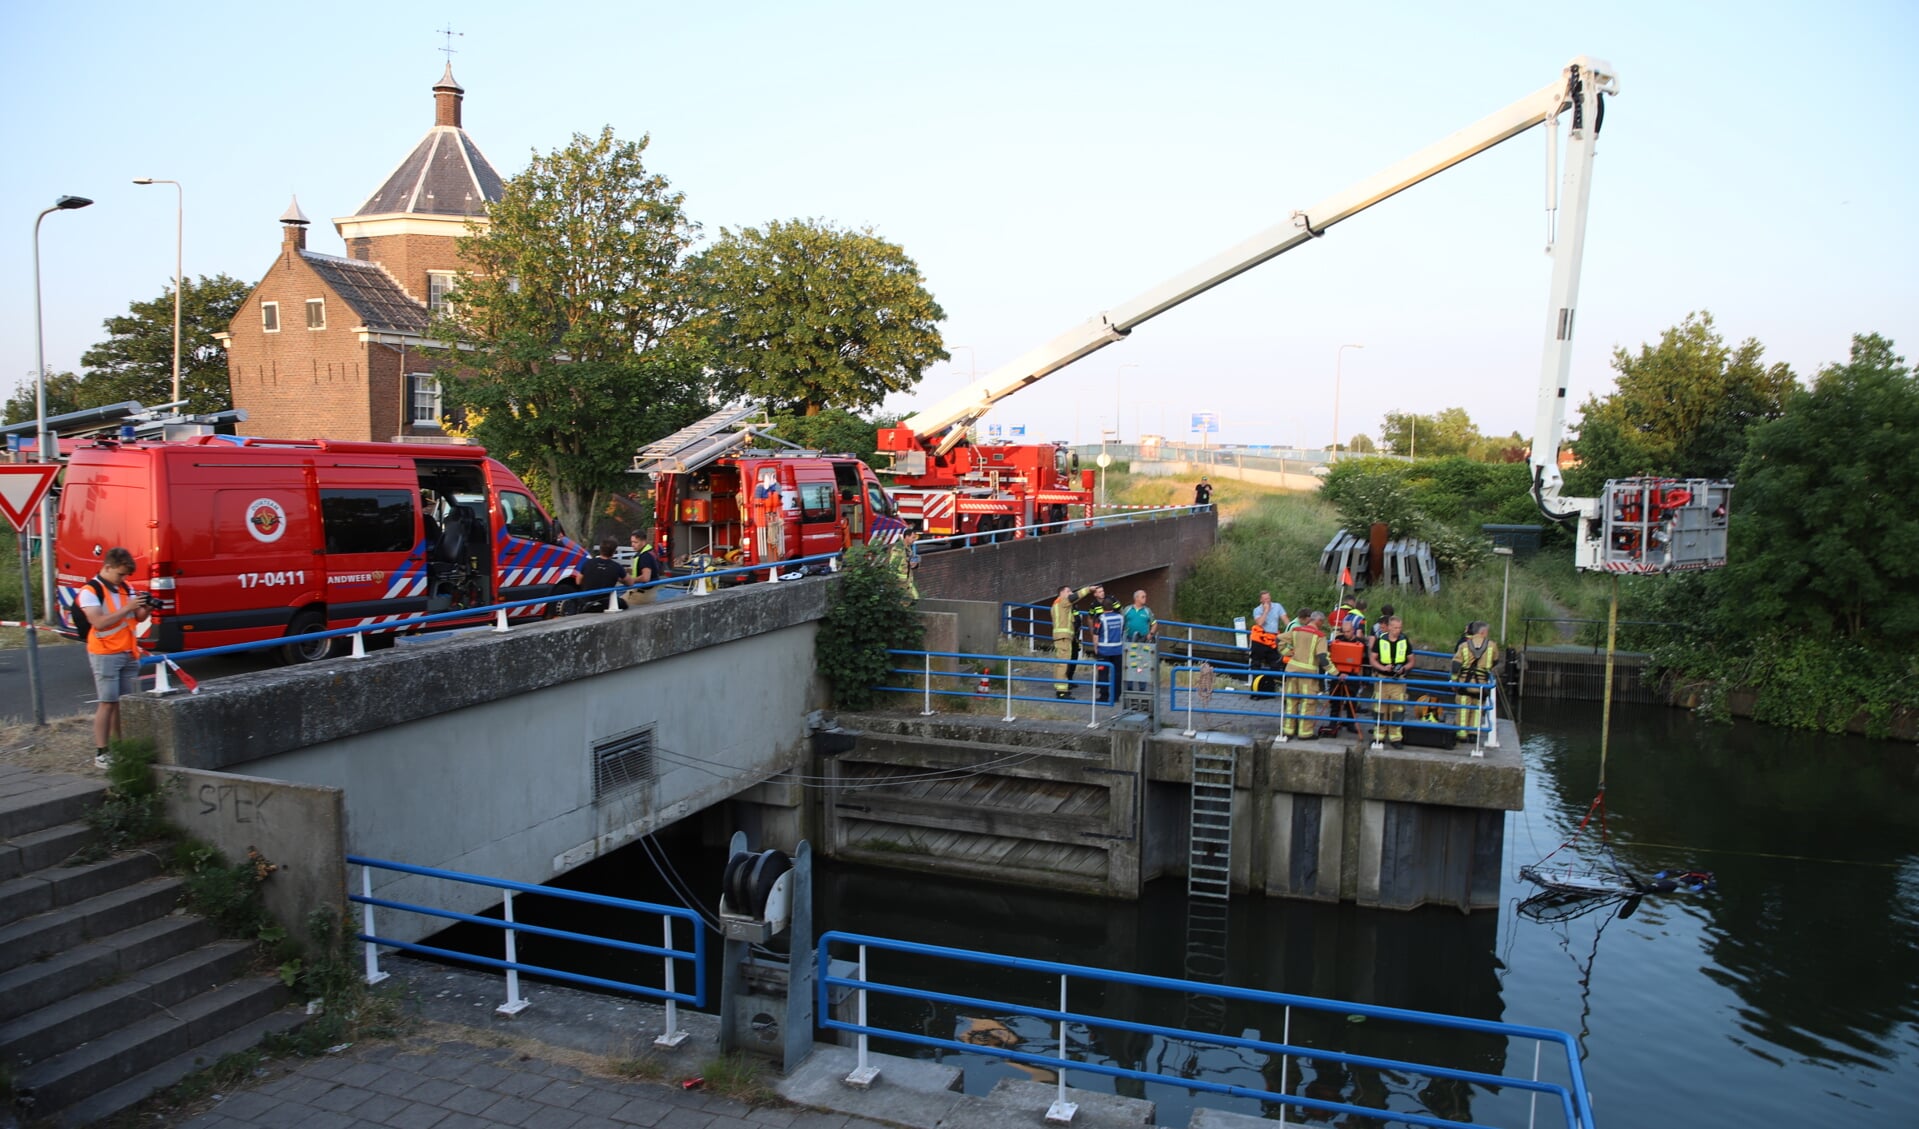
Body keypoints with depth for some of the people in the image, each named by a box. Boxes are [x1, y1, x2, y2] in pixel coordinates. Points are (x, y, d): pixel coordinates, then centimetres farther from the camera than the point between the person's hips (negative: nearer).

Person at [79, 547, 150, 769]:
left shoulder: (125, 588, 11)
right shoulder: (90, 591, -8)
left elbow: (139, 618, 14)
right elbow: (99, 622, -19)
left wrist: (146, 609, -7)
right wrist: (127, 608, -22)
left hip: (129, 653, 6)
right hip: (105, 654, -6)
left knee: (125, 702, 5)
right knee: (108, 703, -6)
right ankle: (100, 753, -2)